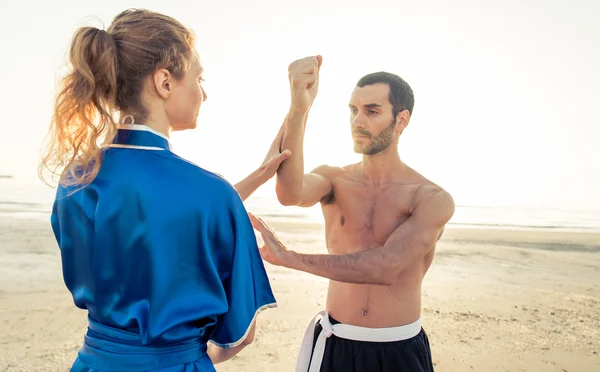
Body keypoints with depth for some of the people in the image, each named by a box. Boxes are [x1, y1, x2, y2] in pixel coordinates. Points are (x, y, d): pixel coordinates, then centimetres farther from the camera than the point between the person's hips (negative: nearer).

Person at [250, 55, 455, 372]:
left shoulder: (433, 200, -11)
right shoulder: (332, 179, -3)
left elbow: (387, 267, -24)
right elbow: (290, 193, -26)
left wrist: (288, 257, -22)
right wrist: (298, 111, -39)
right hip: (333, 344, 2)